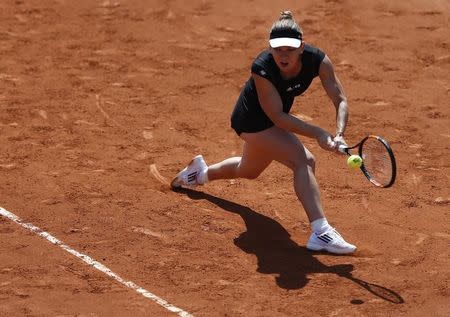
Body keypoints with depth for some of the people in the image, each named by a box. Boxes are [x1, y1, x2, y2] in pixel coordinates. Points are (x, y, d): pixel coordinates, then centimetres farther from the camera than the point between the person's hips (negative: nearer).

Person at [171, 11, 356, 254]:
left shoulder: (317, 60, -25)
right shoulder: (262, 69, -35)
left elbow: (340, 100, -23)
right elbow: (277, 116, -34)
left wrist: (338, 135, -39)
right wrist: (318, 133, -43)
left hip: (273, 121, 7)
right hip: (253, 120, -7)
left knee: (249, 171, 32)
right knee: (303, 161, -27)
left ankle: (202, 172, 61)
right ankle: (320, 233, -31)